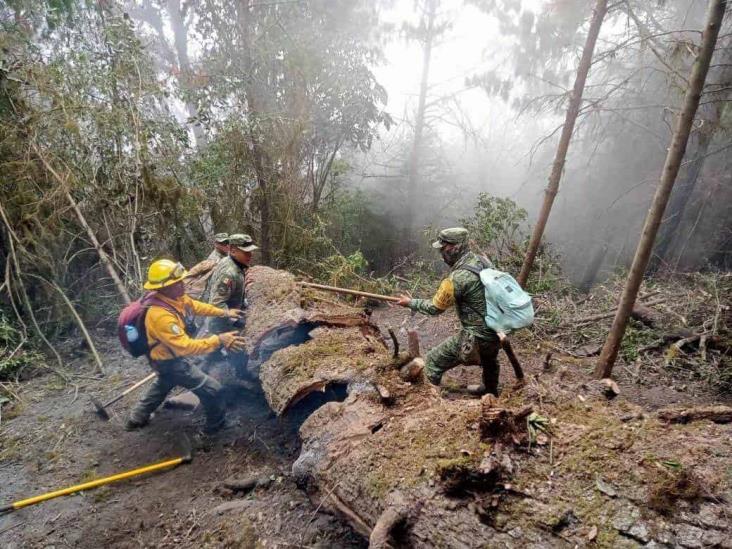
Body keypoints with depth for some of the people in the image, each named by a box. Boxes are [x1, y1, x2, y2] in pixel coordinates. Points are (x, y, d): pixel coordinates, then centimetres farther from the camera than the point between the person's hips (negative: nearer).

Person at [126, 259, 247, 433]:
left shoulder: (174, 296, -14)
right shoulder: (160, 315, -40)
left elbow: (196, 306, 7)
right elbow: (185, 347, -42)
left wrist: (224, 313, 2)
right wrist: (219, 340, -45)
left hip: (168, 355, 10)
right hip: (170, 361, -10)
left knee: (163, 384, 36)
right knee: (211, 388, -3)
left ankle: (137, 418, 55)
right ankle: (216, 424, 20)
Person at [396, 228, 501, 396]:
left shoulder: (458, 278, -26)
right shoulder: (482, 260, -4)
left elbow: (435, 307, -13)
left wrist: (410, 303, 2)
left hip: (476, 337, -9)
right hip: (497, 330, 9)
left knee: (432, 363, 3)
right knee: (490, 361, 38)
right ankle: (491, 391, 62)